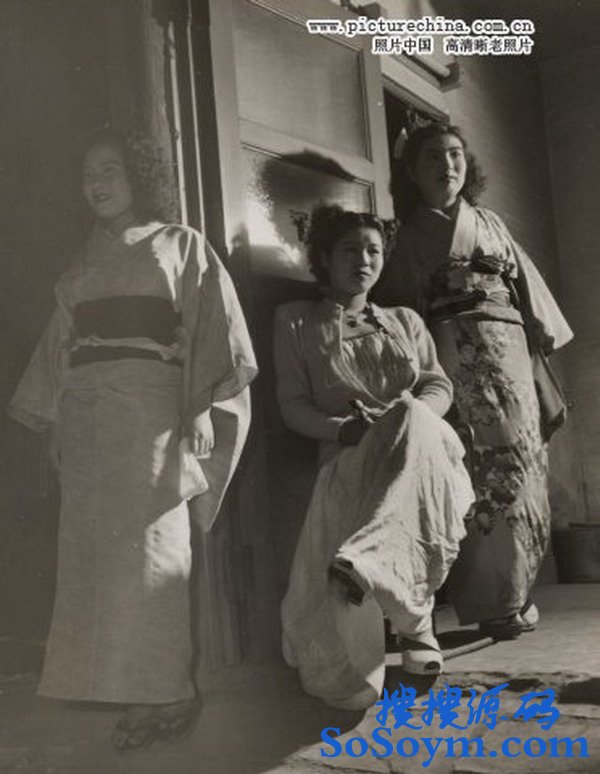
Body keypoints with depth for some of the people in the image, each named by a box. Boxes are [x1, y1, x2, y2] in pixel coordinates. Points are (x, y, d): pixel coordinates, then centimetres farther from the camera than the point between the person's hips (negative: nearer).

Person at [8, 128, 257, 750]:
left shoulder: (181, 244, 9)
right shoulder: (84, 263, 23)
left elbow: (214, 327, -2)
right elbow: (60, 346, 22)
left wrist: (203, 405, -14)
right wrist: (53, 419, 14)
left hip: (149, 408, -5)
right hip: (84, 415, 5)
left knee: (146, 546, -8)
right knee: (94, 547, 1)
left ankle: (164, 692, -2)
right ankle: (117, 681, 8)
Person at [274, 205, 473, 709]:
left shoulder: (405, 321, 27)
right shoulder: (297, 321, 18)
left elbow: (439, 388, 15)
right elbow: (294, 407, 8)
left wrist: (409, 417, -11)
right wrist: (344, 428, -14)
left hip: (422, 446, 2)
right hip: (347, 454, -1)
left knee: (410, 417, -39)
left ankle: (364, 561, -54)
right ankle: (414, 617, -27)